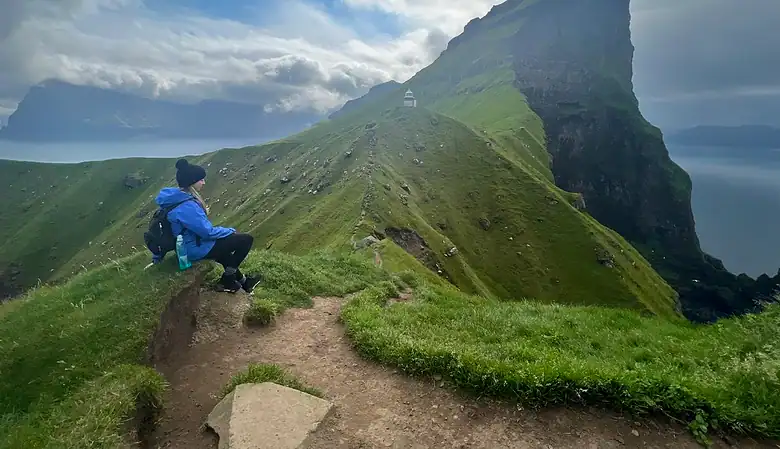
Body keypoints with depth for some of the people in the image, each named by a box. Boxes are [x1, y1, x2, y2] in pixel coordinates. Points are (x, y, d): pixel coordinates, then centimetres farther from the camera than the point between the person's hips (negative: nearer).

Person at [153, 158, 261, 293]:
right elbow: (208, 232, -23)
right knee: (246, 239, -7)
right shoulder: (187, 206, -29)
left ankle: (241, 280, 40)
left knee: (225, 239, 30)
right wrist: (231, 231, -10)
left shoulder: (176, 197, 0)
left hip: (186, 245, 10)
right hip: (196, 248, -10)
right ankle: (227, 281, 9)